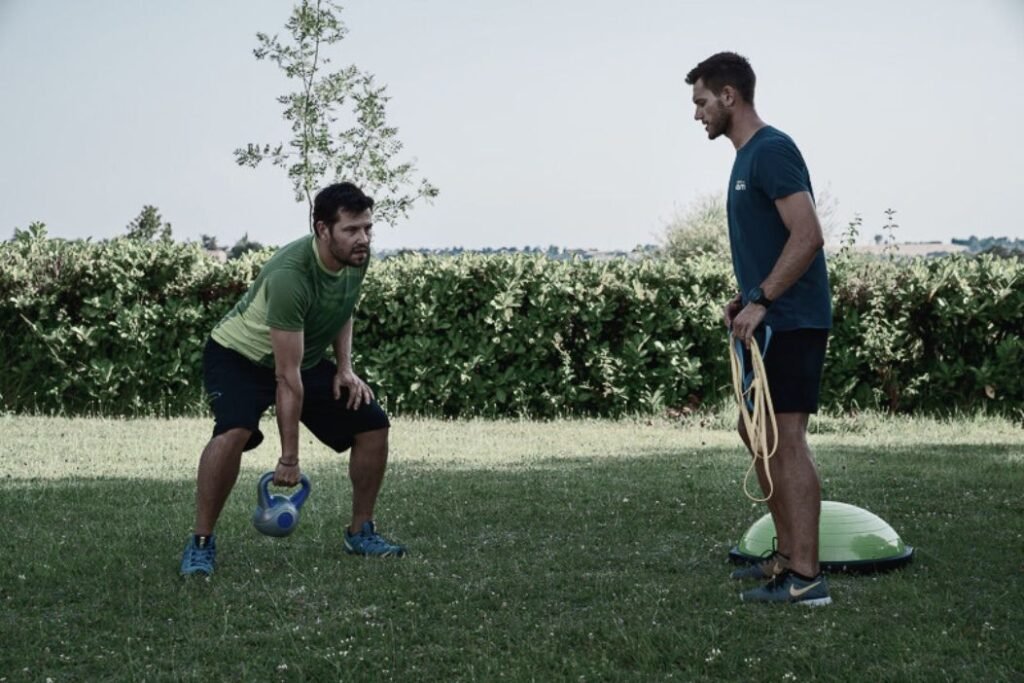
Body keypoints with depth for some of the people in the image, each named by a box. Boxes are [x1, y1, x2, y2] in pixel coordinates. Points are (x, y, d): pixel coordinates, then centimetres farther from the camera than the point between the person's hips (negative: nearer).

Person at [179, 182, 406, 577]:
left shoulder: (357, 257, -14)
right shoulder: (290, 275, -36)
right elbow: (287, 377, -34)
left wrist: (344, 367, -3)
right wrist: (289, 459, -31)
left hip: (308, 357, 7)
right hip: (239, 356, -7)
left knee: (373, 424, -2)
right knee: (235, 431, -34)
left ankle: (361, 533, 14)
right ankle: (201, 543, -19)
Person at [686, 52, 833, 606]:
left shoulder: (771, 151, -14)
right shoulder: (747, 157, 17)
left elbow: (808, 236, -22)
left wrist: (761, 301, -21)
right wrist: (745, 297, 12)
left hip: (790, 322, -11)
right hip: (770, 322, 11)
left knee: (785, 439, -10)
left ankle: (805, 577, -8)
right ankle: (787, 556, 23)